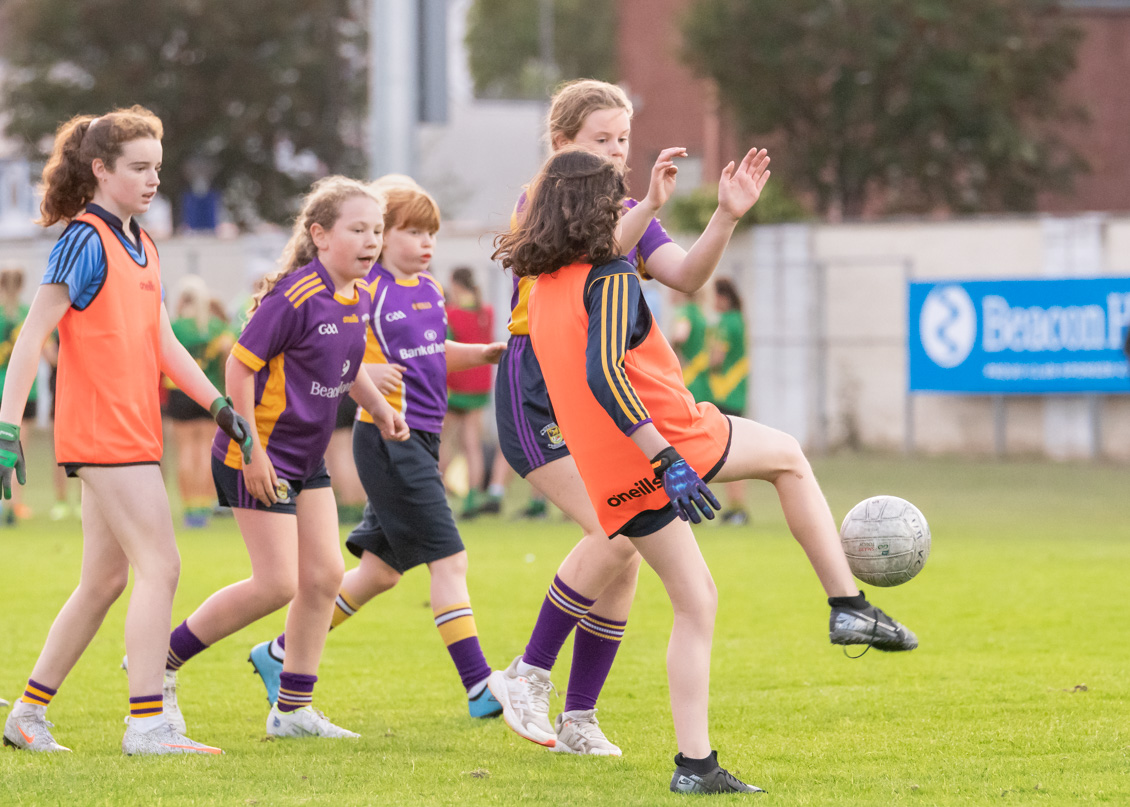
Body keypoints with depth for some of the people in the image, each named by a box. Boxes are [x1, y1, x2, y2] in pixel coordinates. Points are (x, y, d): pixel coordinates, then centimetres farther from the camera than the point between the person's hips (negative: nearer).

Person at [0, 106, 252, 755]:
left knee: (106, 580, 12)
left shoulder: (143, 248, 17)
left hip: (134, 430, 9)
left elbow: (162, 342, 21)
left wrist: (220, 404, 13)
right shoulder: (85, 239, -11)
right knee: (161, 567, -12)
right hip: (104, 432, -9)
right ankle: (147, 724, -11)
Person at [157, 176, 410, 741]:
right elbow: (240, 364, -21)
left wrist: (379, 408, 11)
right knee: (278, 584, -9)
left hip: (306, 457, 9)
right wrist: (252, 452, -21)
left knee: (325, 574, 5)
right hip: (260, 456, -9)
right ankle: (160, 661, 6)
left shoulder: (359, 297, 4)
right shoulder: (294, 296, -22)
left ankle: (293, 710, 14)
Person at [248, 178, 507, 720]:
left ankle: (280, 654, 25)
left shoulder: (430, 290, 13)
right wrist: (363, 373, -27)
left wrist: (481, 354, 11)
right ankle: (479, 689, -9)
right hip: (386, 437, -9)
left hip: (420, 439, 9)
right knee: (449, 558, -10)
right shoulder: (365, 290, -11)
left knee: (381, 569, 14)